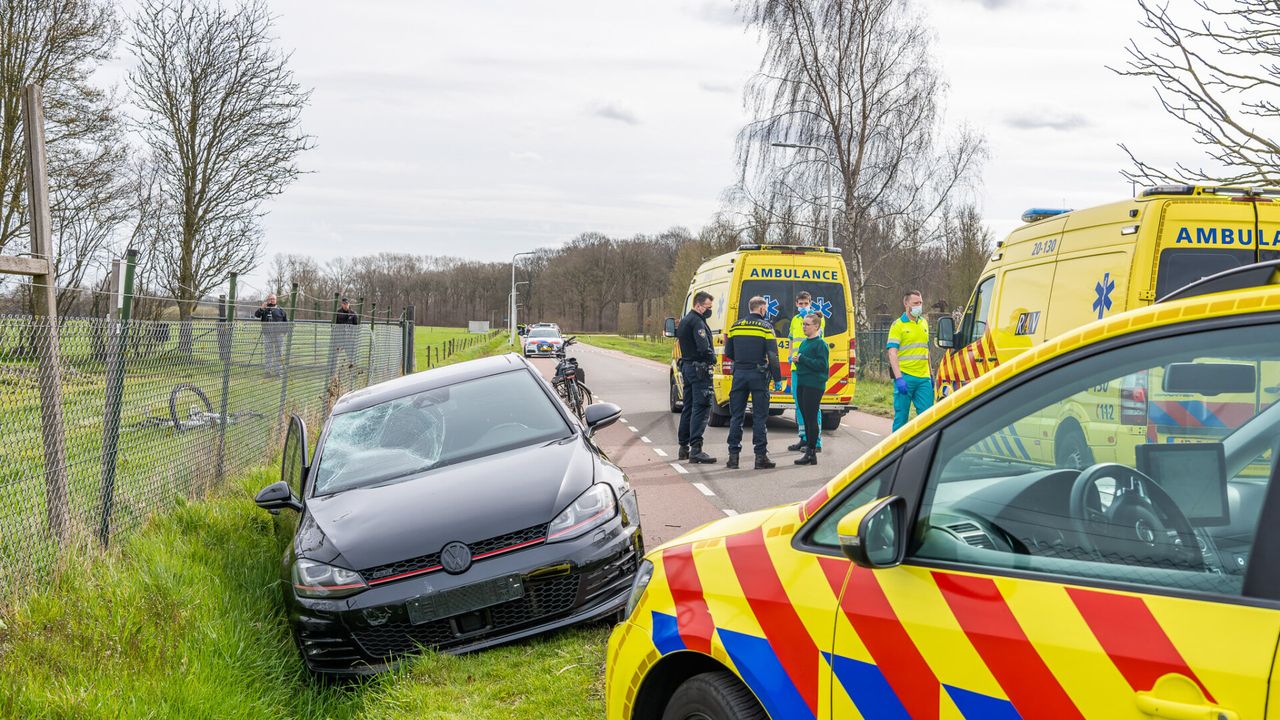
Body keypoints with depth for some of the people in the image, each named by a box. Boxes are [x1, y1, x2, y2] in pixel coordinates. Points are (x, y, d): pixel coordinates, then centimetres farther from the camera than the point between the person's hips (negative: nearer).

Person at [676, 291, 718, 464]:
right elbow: (704, 348, -26)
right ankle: (696, 449, -18)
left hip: (687, 366, 10)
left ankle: (684, 447, 21)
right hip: (699, 369, -10)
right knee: (701, 408, -12)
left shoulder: (684, 320, 16)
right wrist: (712, 358, -7)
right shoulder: (697, 322, -16)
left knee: (688, 408, 16)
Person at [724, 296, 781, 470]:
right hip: (758, 375, -3)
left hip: (740, 373, 3)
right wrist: (777, 380, -6)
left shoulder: (735, 327, 7)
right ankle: (761, 456, 0)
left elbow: (728, 353, 12)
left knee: (736, 416, 9)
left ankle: (733, 455, 8)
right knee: (759, 416, 1)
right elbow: (772, 356, -10)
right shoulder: (765, 327, -6)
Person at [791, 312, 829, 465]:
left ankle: (811, 453, -4)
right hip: (801, 384, 9)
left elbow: (821, 365, -18)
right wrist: (796, 361, 5)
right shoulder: (804, 342, 16)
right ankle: (808, 447, 16)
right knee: (806, 418, 11)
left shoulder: (820, 343, -10)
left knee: (811, 418, -7)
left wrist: (802, 359, -17)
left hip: (814, 385, -9)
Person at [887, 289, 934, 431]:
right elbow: (892, 352, -11)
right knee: (901, 416, 0)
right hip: (905, 377, -5)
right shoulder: (898, 325, -4)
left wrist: (930, 374, 21)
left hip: (924, 377, 5)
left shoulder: (924, 323, 15)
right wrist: (898, 377, -20)